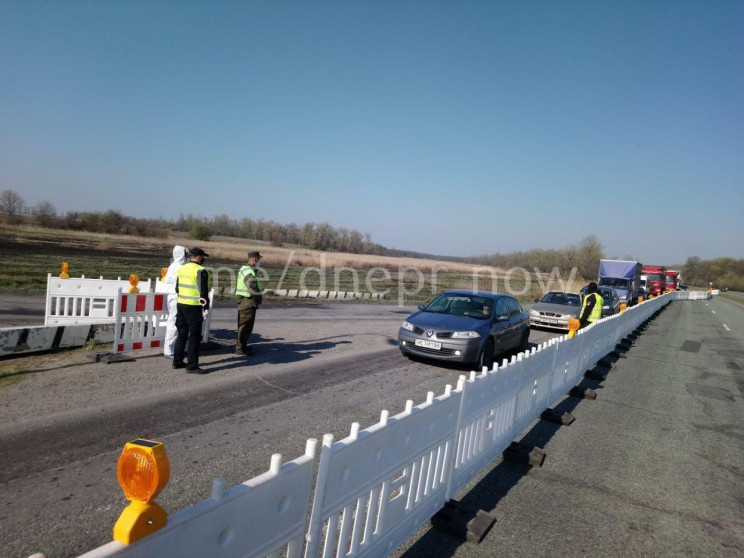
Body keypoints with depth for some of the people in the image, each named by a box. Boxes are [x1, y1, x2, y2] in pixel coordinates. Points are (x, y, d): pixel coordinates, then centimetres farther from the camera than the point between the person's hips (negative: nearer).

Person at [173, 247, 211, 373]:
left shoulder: (181, 269, 11)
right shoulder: (201, 271, -13)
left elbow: (177, 288, 18)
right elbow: (203, 292, -16)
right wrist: (206, 307, -10)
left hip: (181, 305, 8)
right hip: (193, 307, -8)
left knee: (182, 334, 17)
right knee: (194, 336, -1)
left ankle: (177, 361, 24)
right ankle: (192, 365, 1)